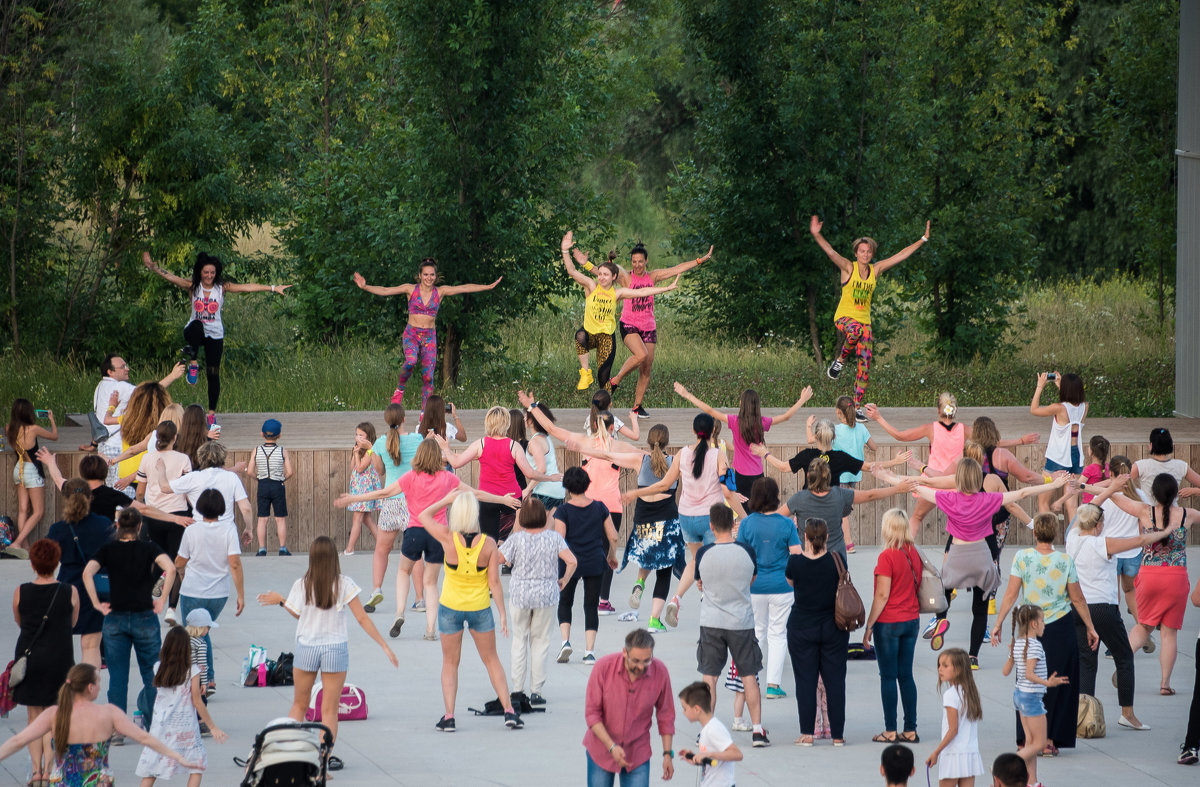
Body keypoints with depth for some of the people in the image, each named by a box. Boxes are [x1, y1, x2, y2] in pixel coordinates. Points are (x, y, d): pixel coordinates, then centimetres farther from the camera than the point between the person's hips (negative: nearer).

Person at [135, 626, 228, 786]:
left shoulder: (158, 668, 1)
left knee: (151, 767, 5)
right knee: (198, 764, 11)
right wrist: (212, 727, 0)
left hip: (160, 727, 3)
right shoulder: (192, 670, -8)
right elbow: (197, 702, -7)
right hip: (185, 728, -3)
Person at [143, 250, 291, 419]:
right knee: (196, 325, -40)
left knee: (213, 374, -1)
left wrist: (273, 288, -10)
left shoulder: (222, 287, 0)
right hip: (196, 332, -1)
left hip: (215, 335, 1)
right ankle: (193, 364, -28)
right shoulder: (193, 286, -1)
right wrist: (152, 267, -25)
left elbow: (247, 287, -5)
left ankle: (212, 412, 8)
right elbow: (169, 277, -10)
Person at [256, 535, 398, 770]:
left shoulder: (302, 585, -7)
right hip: (335, 649, -1)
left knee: (299, 705, 15)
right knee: (329, 710, 6)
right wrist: (385, 646, -3)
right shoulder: (344, 585, -10)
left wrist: (280, 600, 25)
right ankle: (326, 757, 3)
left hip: (306, 649, 1)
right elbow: (362, 619, -8)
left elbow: (298, 614, 7)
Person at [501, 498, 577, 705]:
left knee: (519, 640, 12)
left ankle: (517, 689, 9)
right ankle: (536, 691, 5)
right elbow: (571, 561, -13)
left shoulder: (516, 539, -8)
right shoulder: (554, 537, -5)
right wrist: (564, 581, 4)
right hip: (547, 595, 0)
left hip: (519, 595, 0)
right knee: (540, 641, 8)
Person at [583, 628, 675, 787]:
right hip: (601, 749, -1)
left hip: (637, 754, 1)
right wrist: (611, 747, -23)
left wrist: (668, 754, -1)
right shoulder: (604, 667, -19)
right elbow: (591, 713, -14)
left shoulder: (660, 672, -13)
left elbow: (666, 716, 0)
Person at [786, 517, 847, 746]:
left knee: (805, 681, 4)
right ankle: (837, 734, 8)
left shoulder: (796, 562, -10)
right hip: (833, 628, 1)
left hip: (802, 629, -1)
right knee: (835, 680, 6)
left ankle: (807, 733, 3)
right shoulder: (835, 560, -9)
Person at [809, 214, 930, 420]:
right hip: (844, 317, -4)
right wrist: (816, 236, -36)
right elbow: (830, 252, -20)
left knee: (865, 361, -3)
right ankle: (840, 360, -13)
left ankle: (857, 406, 2)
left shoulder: (876, 270, 7)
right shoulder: (848, 268, -5)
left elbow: (901, 255, 11)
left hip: (864, 320, 4)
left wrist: (923, 240, 11)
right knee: (855, 331, -40)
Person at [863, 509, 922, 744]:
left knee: (888, 677, 1)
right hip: (911, 620, 6)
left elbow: (882, 595, -16)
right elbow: (917, 586, 11)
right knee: (906, 675, 11)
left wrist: (869, 625, -10)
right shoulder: (914, 553, 3)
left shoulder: (887, 556, -15)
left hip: (889, 623, -6)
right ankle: (910, 729, 11)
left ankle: (890, 731, 2)